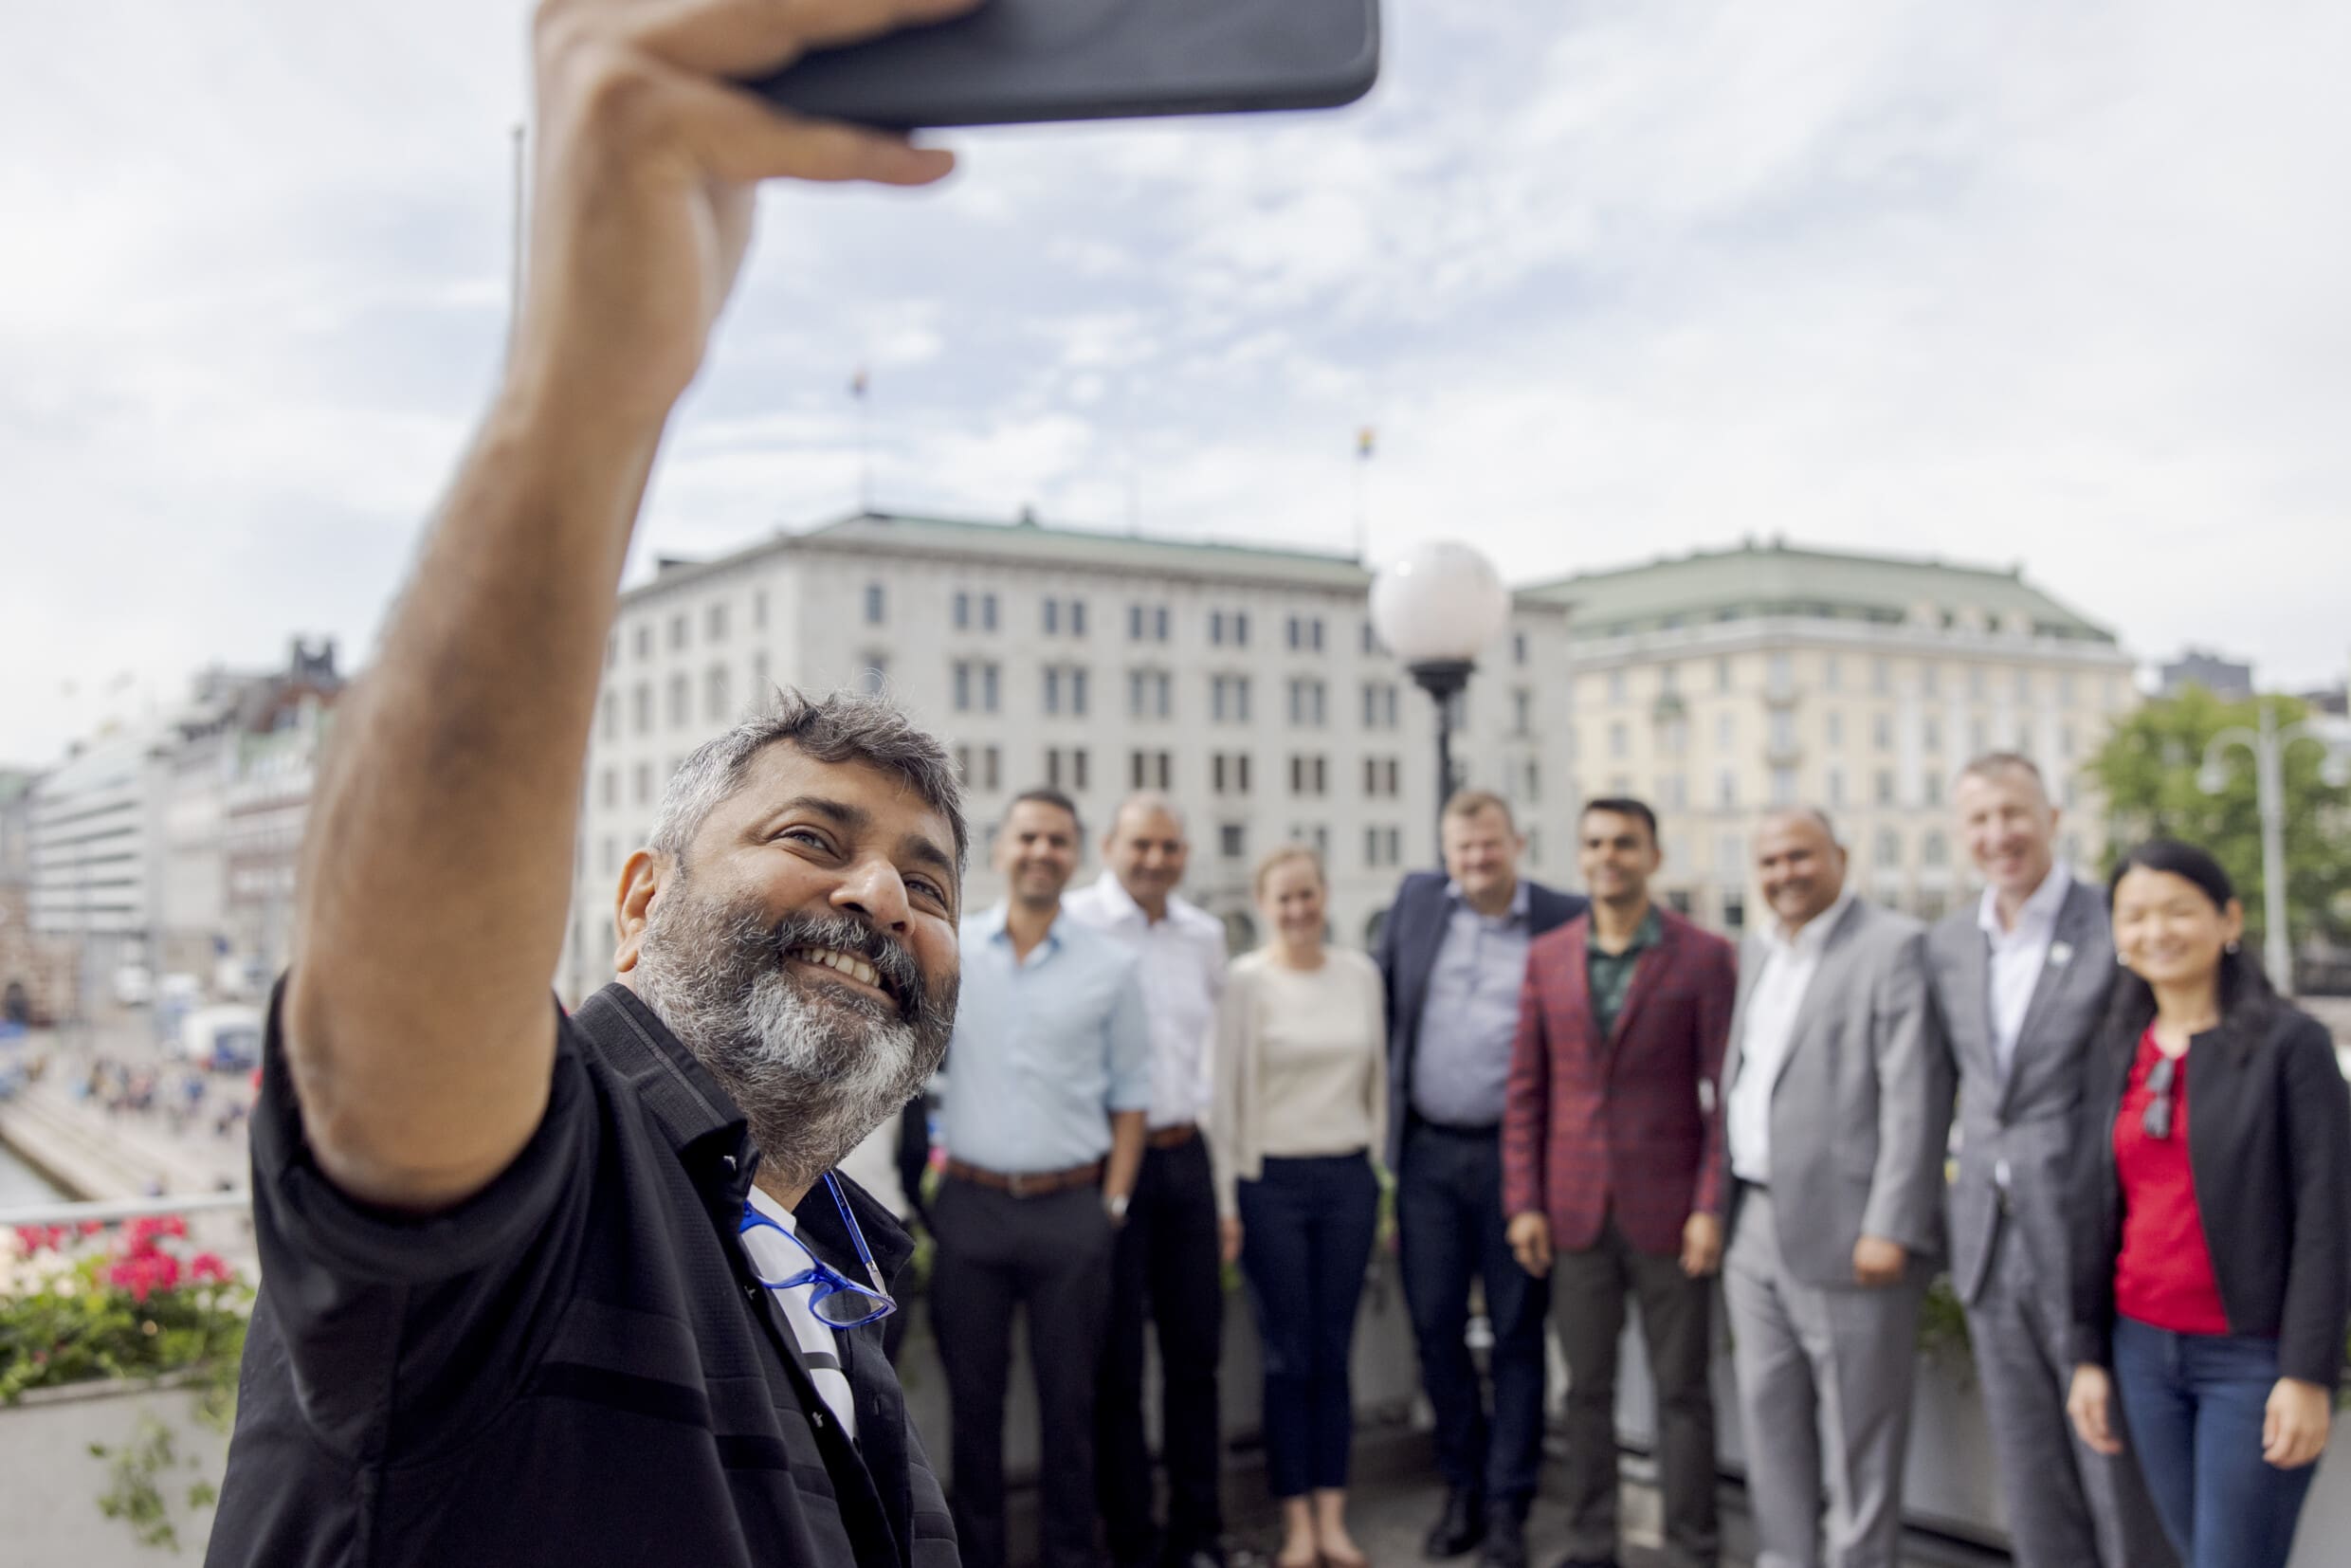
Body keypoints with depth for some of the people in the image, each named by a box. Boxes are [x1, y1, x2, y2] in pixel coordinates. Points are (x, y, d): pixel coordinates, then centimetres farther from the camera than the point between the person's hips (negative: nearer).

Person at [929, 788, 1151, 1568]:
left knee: (1070, 1400, 7)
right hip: (971, 1204, 0)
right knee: (972, 1396, 8)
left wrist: (1114, 1203, 1)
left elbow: (1129, 1094, 8)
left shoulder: (1109, 966, 4)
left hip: (1071, 1208, 0)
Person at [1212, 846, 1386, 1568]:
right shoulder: (1245, 981, -4)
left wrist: (1383, 1170, 11)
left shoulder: (1360, 974, 7)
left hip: (1348, 1178, 3)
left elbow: (1377, 1078, 14)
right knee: (1288, 1357, 3)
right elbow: (1224, 1092, -4)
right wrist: (1225, 1200, -6)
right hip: (1271, 1179, -3)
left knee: (1335, 1353, 8)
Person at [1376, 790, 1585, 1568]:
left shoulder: (1565, 922, -4)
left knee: (1516, 1334, 6)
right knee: (1435, 1327, 9)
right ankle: (1462, 1486, 26)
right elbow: (1384, 1007, 13)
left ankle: (1507, 1505, 19)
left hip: (1516, 1154, -3)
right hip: (1428, 1154, 3)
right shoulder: (1414, 901, 5)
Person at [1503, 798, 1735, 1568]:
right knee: (1586, 1390, 10)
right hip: (1575, 1212, 3)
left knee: (1682, 1392, 5)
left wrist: (1711, 1207, -10)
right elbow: (1525, 1091, 7)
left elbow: (1726, 1091, -4)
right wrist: (1522, 1203, 2)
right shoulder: (1546, 957, 7)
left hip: (1667, 1209, -3)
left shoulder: (1703, 957, -3)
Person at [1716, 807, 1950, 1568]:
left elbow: (1914, 1100, -15)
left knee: (1857, 1429, 3)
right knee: (1768, 1411, 14)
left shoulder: (1895, 947, -9)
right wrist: (1723, 1209, 15)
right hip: (1756, 1230, 7)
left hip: (1845, 1235, -7)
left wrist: (1891, 1228, -19)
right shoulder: (1758, 951, 15)